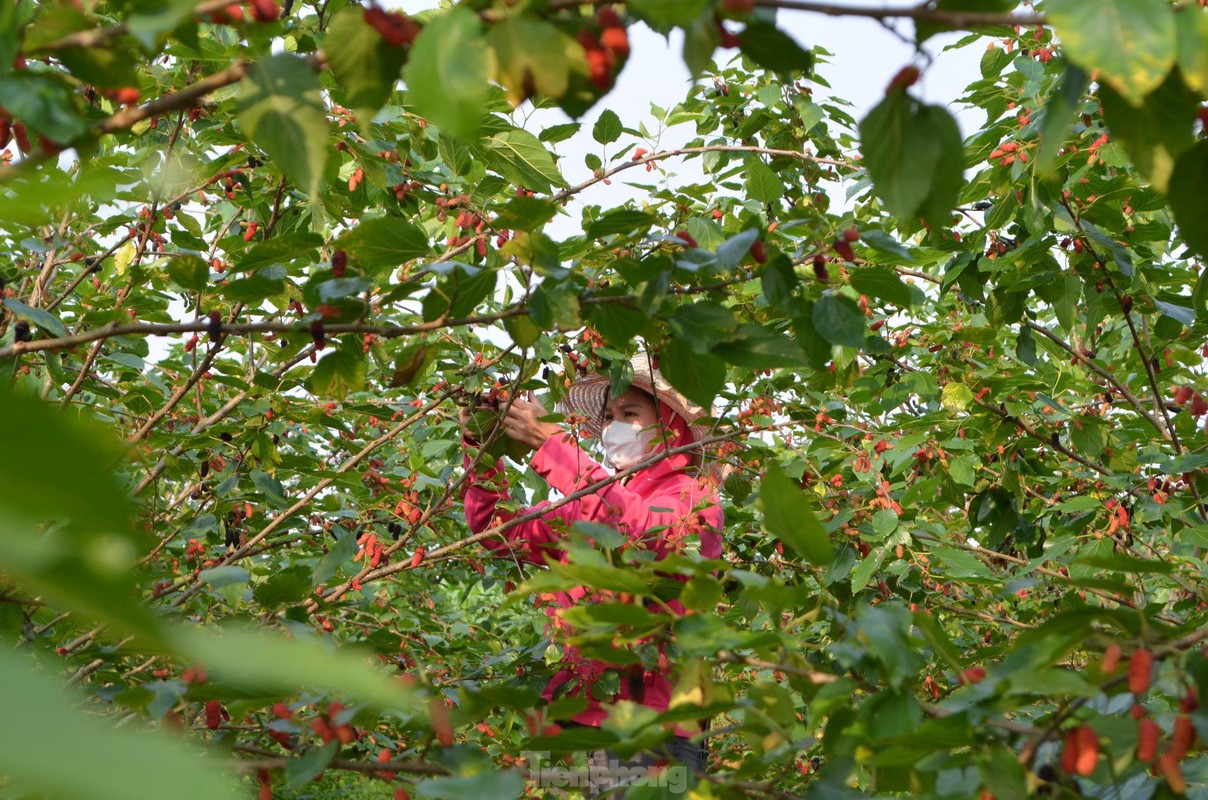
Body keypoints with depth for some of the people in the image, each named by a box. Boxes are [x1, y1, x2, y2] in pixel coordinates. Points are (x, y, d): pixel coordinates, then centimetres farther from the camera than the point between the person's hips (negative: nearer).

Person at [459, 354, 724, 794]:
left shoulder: (693, 497, -2)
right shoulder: (586, 501, 17)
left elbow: (639, 529, -23)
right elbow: (500, 531, 17)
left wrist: (552, 444, -23)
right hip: (594, 714, 6)